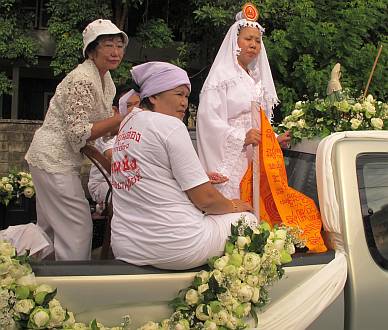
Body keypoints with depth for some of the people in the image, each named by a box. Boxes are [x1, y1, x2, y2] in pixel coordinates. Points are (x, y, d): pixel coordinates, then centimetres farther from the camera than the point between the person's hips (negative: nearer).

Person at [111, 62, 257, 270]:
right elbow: (205, 199, -13)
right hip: (174, 248, -9)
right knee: (248, 219, 13)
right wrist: (233, 205, 7)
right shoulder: (170, 125, -13)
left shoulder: (127, 124, 12)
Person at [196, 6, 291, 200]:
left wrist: (275, 139, 10)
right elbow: (209, 119, -14)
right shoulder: (221, 75, -3)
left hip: (256, 159, 7)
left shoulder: (257, 79, 21)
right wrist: (242, 138, -22)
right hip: (230, 160, -7)